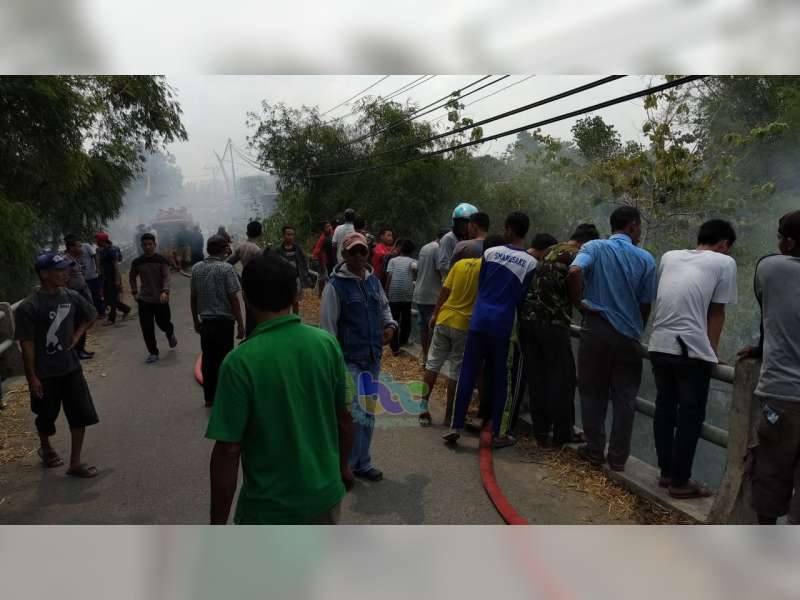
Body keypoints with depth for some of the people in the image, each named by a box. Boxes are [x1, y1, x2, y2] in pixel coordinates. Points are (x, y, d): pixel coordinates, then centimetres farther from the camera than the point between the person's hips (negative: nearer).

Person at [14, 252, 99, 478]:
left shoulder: (71, 297, -3)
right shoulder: (29, 307, -18)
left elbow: (91, 316, 17)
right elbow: (27, 344, -15)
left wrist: (77, 336, 3)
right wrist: (32, 377, -13)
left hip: (71, 367, 4)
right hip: (45, 373, -4)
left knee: (81, 414, 2)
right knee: (47, 416, 15)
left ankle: (75, 463, 14)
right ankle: (45, 447, 45)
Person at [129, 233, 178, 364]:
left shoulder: (161, 260, -5)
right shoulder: (137, 262, 3)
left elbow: (166, 277, -13)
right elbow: (132, 277, 18)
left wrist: (165, 292, -29)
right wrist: (134, 292, 8)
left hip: (160, 299, -2)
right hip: (144, 299, 2)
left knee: (163, 323, 6)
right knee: (147, 328, -3)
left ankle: (170, 333, 43)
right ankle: (153, 353, 9)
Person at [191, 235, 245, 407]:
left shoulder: (196, 268, 4)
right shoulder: (226, 268, -12)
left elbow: (193, 297, 9)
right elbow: (233, 299, -13)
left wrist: (196, 321, 20)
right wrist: (240, 325, -8)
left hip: (205, 321, 5)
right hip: (224, 321, -5)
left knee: (208, 360, 12)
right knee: (223, 360, 4)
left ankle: (209, 397, 21)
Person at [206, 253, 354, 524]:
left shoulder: (240, 362, -22)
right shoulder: (327, 343, -10)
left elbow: (228, 450, -19)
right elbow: (344, 417, -1)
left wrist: (218, 522, -7)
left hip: (270, 507, -3)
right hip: (324, 492, 4)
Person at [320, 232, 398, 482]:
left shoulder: (374, 281, 9)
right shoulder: (335, 286, -10)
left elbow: (384, 307, 24)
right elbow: (327, 326, -10)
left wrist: (390, 325, 3)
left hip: (373, 359, 7)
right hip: (348, 360, -7)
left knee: (368, 414, 15)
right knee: (356, 415, -9)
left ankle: (361, 462, 30)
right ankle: (345, 465, 10)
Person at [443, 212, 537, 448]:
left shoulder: (490, 252, 1)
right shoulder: (531, 263, -2)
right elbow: (521, 297, 2)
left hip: (479, 320, 1)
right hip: (502, 325, -1)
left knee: (468, 373, 5)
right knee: (498, 378, 8)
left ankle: (456, 426, 4)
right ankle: (495, 434, 13)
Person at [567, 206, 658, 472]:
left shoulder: (594, 247, -1)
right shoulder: (645, 258, 1)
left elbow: (574, 273, -23)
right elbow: (646, 305, 3)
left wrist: (579, 303, -9)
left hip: (596, 330, 0)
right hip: (628, 335, 1)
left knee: (593, 393, 12)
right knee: (625, 398, 9)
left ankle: (595, 450, 19)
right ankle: (618, 457, 16)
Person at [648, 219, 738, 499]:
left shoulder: (668, 256, 17)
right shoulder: (724, 262, 4)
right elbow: (717, 312, 3)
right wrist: (712, 350, 14)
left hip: (659, 345, 6)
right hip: (692, 350, -5)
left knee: (664, 409, 16)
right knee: (691, 415, 6)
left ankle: (667, 473, 26)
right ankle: (680, 481, 15)